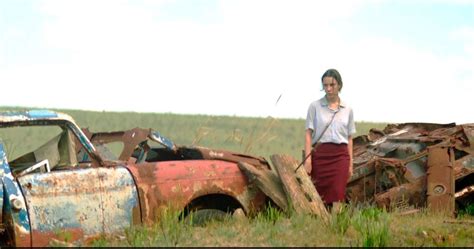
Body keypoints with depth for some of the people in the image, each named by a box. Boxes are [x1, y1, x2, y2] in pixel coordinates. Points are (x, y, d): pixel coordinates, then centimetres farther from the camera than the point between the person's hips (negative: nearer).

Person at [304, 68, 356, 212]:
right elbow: (308, 134, -1)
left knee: (337, 195, -7)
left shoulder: (347, 110, 10)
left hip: (340, 155, 2)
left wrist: (350, 163, 10)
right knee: (320, 195, 0)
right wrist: (307, 159, -10)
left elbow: (349, 138, 13)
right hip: (320, 154, -1)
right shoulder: (315, 106, 2)